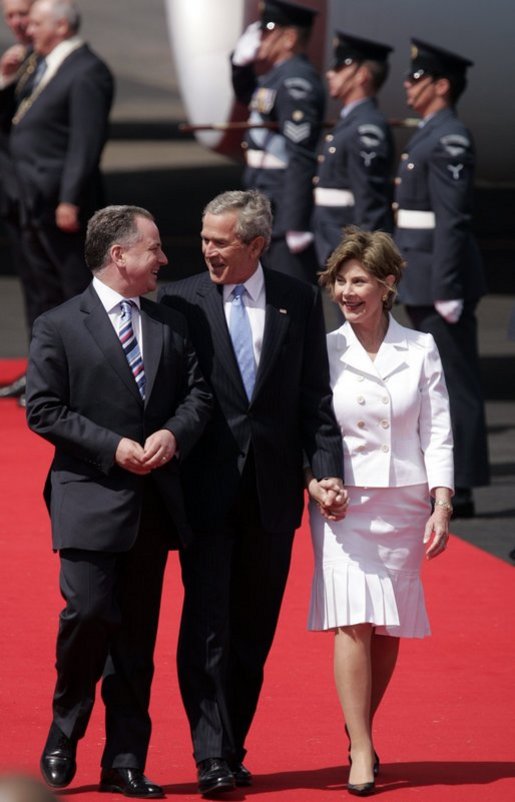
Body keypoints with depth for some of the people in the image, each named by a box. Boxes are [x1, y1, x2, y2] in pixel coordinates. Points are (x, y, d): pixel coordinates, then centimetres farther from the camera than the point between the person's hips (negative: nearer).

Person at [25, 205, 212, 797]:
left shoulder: (170, 325, 12)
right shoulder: (58, 327, -2)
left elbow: (198, 394, 12)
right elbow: (43, 410, -6)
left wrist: (173, 434, -10)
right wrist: (113, 447, -14)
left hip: (154, 502, 5)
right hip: (90, 500, -5)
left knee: (137, 634, 6)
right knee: (89, 614, -14)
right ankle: (64, 734, 9)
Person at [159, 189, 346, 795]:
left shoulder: (299, 301, 6)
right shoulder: (181, 302, 0)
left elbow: (315, 395, 6)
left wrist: (326, 467, -4)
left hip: (271, 491, 2)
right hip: (207, 489, -2)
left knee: (254, 628, 8)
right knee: (207, 625, -8)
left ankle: (233, 748, 18)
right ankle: (212, 757, -9)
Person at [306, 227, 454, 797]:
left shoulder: (420, 350, 4)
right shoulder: (324, 351, 2)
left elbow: (437, 432, 3)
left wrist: (441, 504, -5)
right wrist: (314, 482, -10)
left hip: (404, 503, 2)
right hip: (343, 501, -2)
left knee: (389, 628, 6)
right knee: (353, 621, -13)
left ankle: (361, 730, 26)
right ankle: (361, 755, -11)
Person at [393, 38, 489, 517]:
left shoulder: (449, 140, -15)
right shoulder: (430, 136, 16)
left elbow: (451, 220, -20)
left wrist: (446, 291, -22)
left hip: (441, 279, -10)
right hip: (422, 281, 10)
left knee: (456, 384, -6)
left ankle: (459, 492, -4)